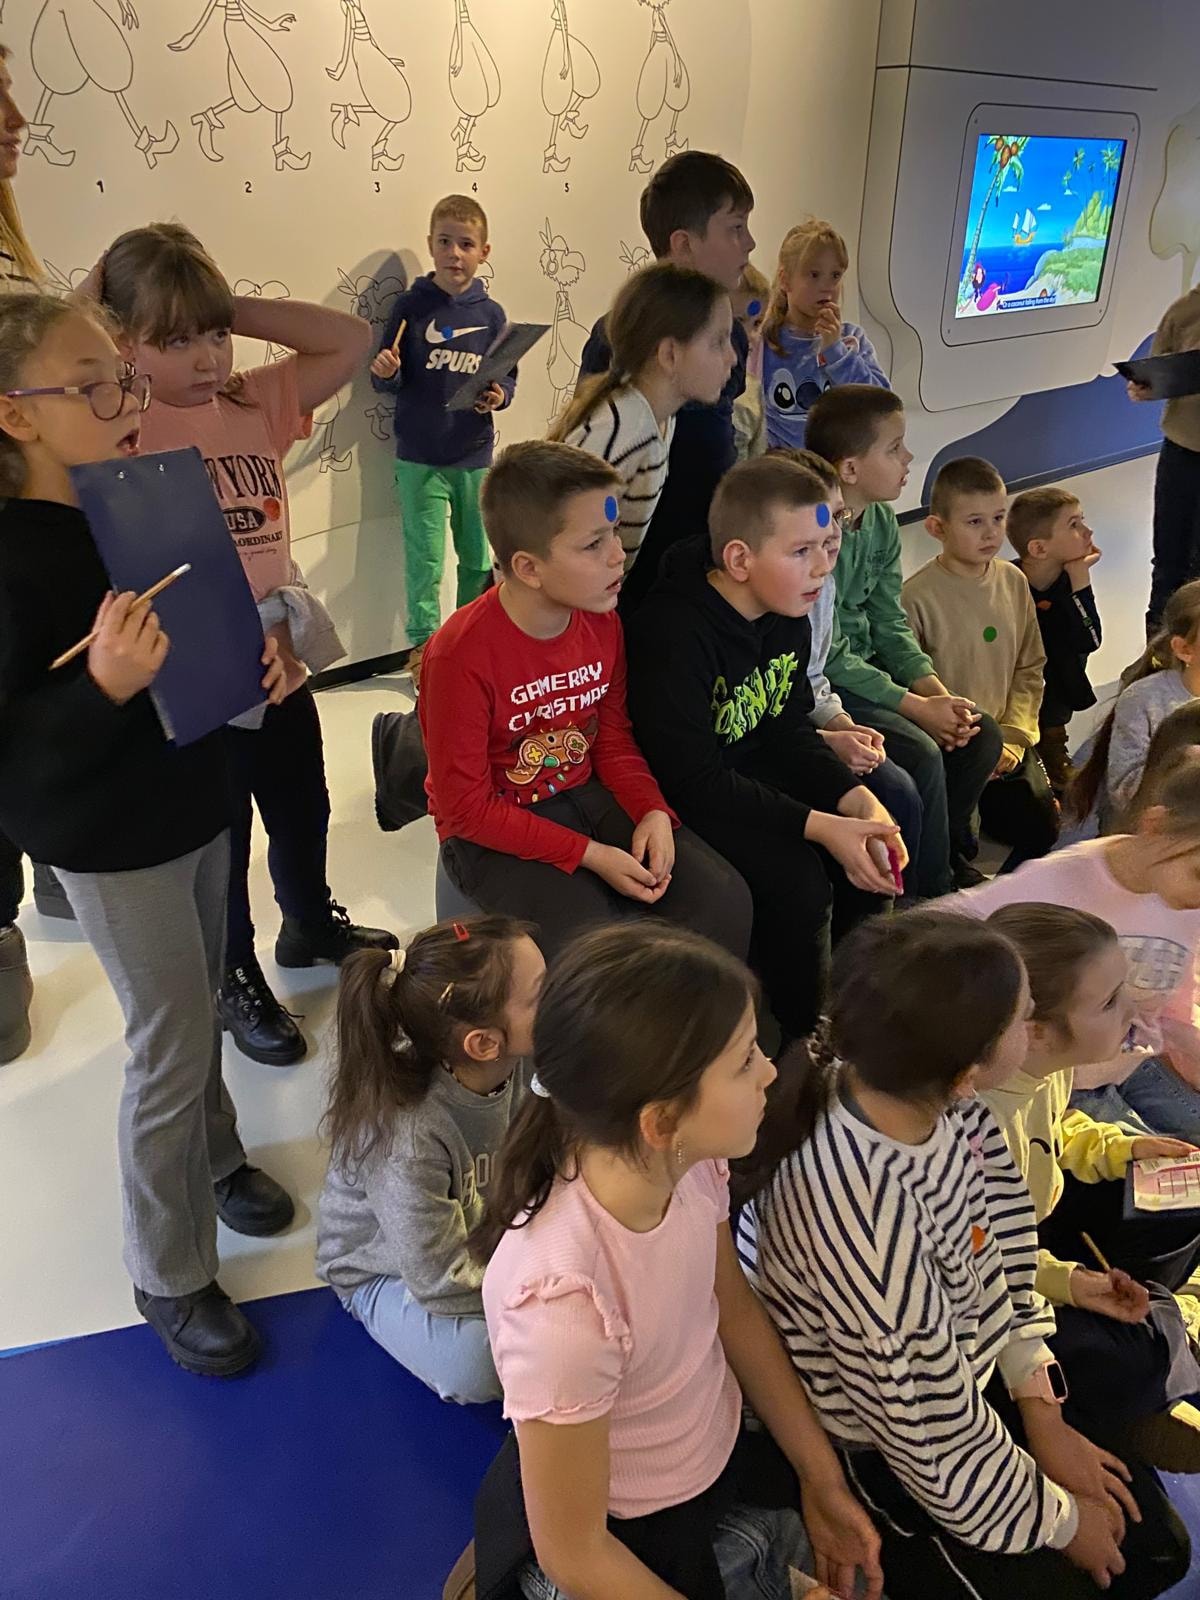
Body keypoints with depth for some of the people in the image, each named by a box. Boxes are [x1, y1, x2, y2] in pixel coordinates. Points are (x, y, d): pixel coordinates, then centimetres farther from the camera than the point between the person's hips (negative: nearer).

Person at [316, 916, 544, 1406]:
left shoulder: (525, 1059, -22)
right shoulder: (405, 1138, -39)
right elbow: (444, 1283, -30)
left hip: (491, 1227, 5)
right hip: (388, 1270, -5)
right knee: (475, 1364, -32)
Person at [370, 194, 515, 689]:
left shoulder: (490, 313, 2)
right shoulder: (410, 306, -3)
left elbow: (507, 378, 5)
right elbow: (387, 381, -1)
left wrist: (498, 395, -16)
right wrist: (384, 372, -23)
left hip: (476, 457, 3)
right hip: (420, 459, -2)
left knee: (479, 559, 13)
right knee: (425, 560, 1)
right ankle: (423, 646, 16)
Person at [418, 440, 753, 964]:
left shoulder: (602, 623, -4)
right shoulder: (460, 655, -24)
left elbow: (614, 740, 7)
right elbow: (465, 807, -19)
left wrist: (653, 812, -12)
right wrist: (591, 855, -22)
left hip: (585, 796, 6)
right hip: (493, 830, -5)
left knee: (725, 900, -9)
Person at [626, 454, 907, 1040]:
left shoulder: (787, 617, 0)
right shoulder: (674, 634, -28)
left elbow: (789, 734, 4)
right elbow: (693, 779, -30)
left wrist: (857, 801, -14)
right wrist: (821, 827, -31)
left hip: (753, 776, 8)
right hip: (676, 798, -8)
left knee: (872, 849, -5)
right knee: (795, 877, -25)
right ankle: (807, 1040, 0)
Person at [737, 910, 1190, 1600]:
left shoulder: (942, 1099, -19)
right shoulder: (861, 1206, -40)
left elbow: (1005, 1246, -2)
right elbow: (931, 1431, -25)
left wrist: (1043, 1416, 1)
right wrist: (1059, 1520, -8)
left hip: (978, 1370, 7)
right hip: (880, 1451, -7)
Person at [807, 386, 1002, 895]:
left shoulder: (882, 521, 5)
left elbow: (890, 625, 6)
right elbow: (828, 657, -22)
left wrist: (939, 693, -9)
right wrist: (916, 707, -21)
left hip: (866, 668, 9)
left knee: (981, 734, 1)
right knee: (921, 753, -24)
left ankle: (953, 855, 21)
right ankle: (931, 892, -3)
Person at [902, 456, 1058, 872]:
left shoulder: (1013, 582, 6)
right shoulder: (917, 596, -14)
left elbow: (1029, 670, 10)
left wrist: (1013, 738, -4)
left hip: (1004, 745, 6)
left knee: (1045, 823, -6)